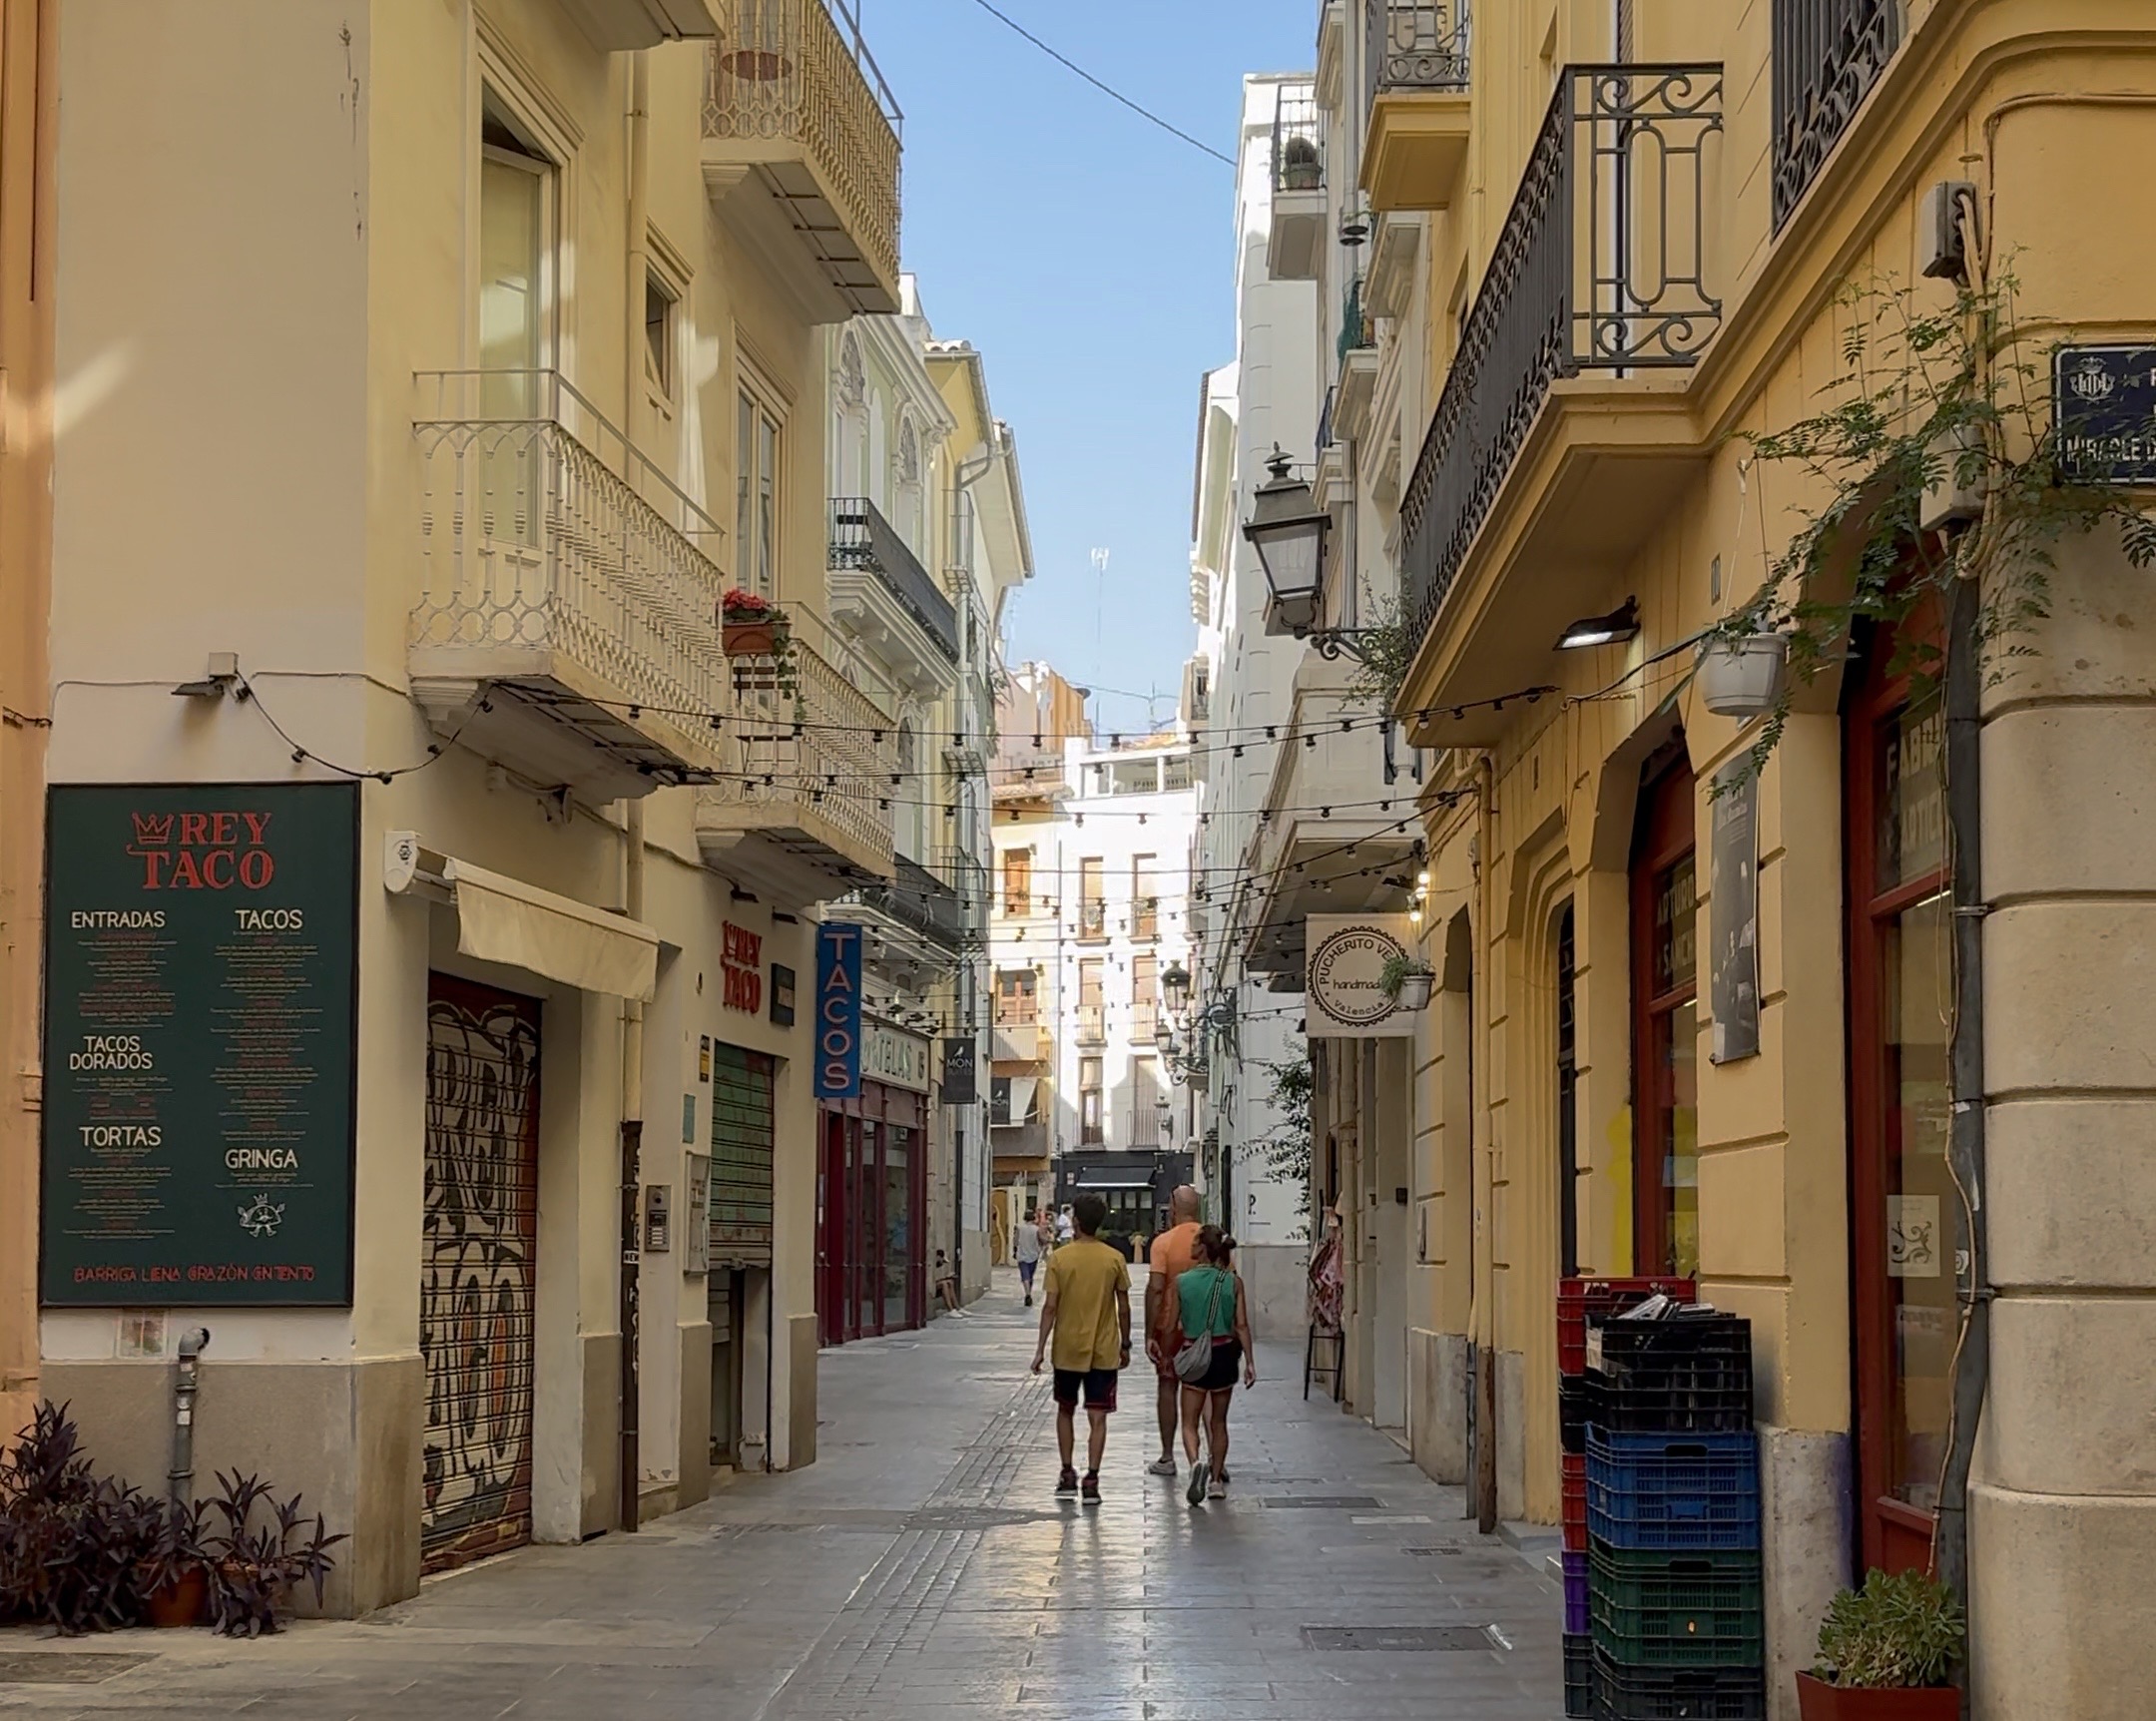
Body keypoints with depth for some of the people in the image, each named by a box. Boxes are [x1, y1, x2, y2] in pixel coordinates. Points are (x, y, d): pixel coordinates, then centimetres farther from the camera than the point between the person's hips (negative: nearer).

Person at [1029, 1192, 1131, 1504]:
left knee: (1066, 1411, 18)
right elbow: (1123, 1308, 1)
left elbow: (1050, 1306, -7)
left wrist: (1041, 1348, -1)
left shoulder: (1059, 1258, -6)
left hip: (1067, 1350, 0)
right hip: (1103, 1352, 0)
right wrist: (1125, 1344, 13)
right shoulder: (1114, 1259, -4)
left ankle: (1067, 1475, 19)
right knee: (1097, 1417, 1)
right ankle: (1091, 1481, -6)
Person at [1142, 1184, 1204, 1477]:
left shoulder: (1163, 1242, -11)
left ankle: (1167, 1458, 13)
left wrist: (1149, 1333, -12)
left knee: (1167, 1388, 10)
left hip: (1169, 1327, -2)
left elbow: (1155, 1288, -16)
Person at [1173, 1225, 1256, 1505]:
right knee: (1218, 1422, 16)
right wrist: (1250, 1361, 1)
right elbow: (1242, 1325, -4)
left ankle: (1195, 1464, -23)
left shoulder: (1181, 1282, -6)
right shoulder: (1233, 1282, -3)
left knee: (1190, 1422, 4)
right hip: (1225, 1353, 2)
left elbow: (1173, 1324, -1)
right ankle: (1217, 1480, 19)